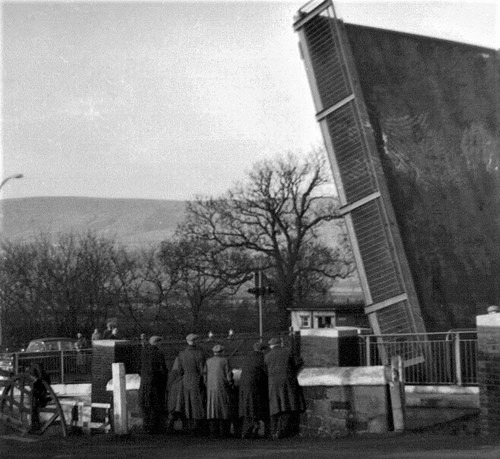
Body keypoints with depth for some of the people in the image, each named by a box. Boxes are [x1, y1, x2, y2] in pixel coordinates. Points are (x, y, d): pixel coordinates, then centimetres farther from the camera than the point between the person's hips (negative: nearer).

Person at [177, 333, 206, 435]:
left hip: (186, 382, 4)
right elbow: (202, 370, -14)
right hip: (197, 382, -4)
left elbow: (180, 370, 1)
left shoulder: (181, 354, -3)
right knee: (198, 405, 5)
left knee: (189, 405, 13)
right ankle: (198, 427, 4)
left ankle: (190, 427, 16)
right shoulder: (199, 354, -15)